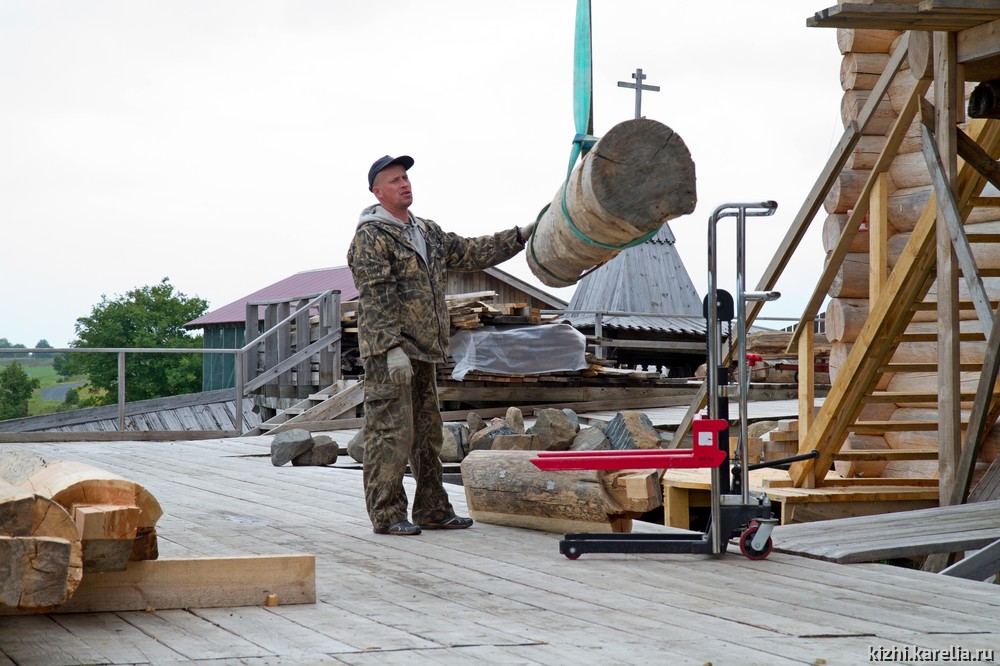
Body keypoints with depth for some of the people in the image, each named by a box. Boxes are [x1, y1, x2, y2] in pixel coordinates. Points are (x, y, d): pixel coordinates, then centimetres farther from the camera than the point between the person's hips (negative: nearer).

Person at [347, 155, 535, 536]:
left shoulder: (427, 233, 19)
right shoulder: (371, 237, -8)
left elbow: (470, 253, 21)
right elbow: (375, 298, -16)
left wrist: (520, 238, 12)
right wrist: (393, 348, -23)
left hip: (422, 352, 9)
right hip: (388, 352, -9)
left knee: (427, 433, 11)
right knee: (391, 433, -10)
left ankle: (432, 511, 18)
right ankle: (386, 515, -6)